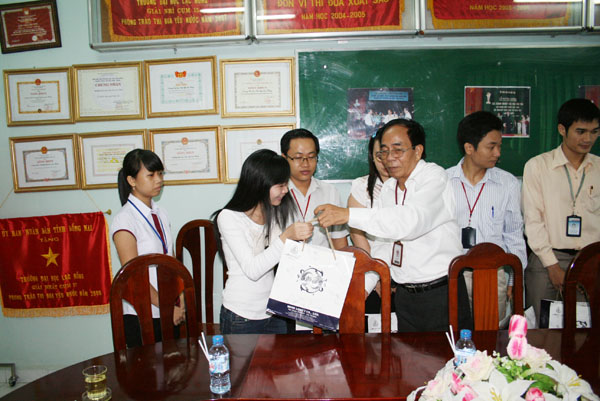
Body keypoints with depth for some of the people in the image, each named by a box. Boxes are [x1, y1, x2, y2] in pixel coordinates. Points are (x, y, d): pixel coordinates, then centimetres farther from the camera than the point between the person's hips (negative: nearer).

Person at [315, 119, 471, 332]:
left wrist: (348, 215, -38)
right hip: (404, 294, 6)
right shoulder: (388, 187, 8)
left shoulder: (434, 176, -13)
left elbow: (412, 221, -33)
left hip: (442, 293, -6)